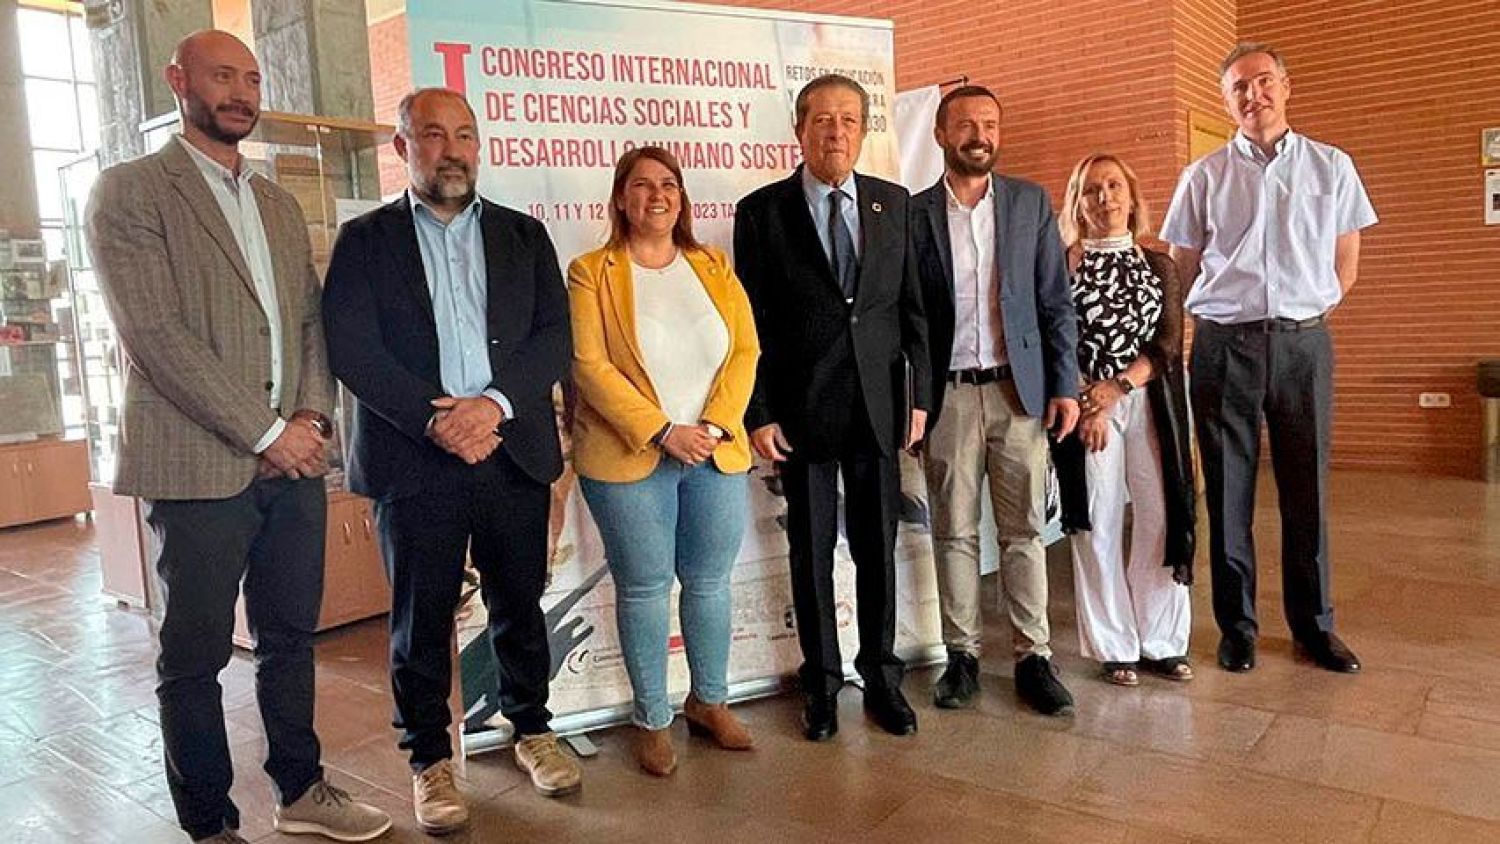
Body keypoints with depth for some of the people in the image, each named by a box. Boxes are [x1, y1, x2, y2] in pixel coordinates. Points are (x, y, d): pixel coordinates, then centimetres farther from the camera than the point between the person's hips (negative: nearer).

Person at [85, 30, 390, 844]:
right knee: (195, 656, 6)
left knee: (290, 638, 15)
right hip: (200, 466, -6)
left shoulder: (278, 203, 17)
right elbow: (155, 334, -13)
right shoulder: (129, 191, -3)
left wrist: (313, 417, -3)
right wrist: (266, 431, -14)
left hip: (294, 461, 6)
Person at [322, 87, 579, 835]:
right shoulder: (364, 240, 5)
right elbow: (351, 350, -5)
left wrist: (494, 403, -14)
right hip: (414, 458, -1)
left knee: (519, 604, 12)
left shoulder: (524, 236, 11)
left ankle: (532, 730, 31)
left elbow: (554, 337, 2)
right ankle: (430, 759, 23)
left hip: (512, 452, 2)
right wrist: (434, 419, -16)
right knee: (421, 619, 7)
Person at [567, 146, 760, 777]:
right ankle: (652, 720, 20)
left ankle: (709, 701, 30)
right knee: (644, 588, 5)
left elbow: (745, 350, 5)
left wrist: (715, 426, -9)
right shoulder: (591, 272, -1)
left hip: (716, 454, 4)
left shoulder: (713, 267, 11)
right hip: (629, 459, -3)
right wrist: (663, 431, -16)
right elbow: (589, 365, -10)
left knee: (709, 581, 11)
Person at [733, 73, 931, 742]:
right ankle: (822, 681, 24)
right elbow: (751, 324, -2)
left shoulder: (894, 204, 7)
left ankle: (881, 675, 26)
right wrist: (759, 414, -7)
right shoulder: (761, 211, -1)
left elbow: (913, 307, 8)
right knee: (810, 552, 8)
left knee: (878, 547, 10)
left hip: (878, 405, 2)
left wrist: (919, 396, 3)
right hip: (800, 409, -2)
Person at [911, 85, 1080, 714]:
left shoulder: (1031, 203, 7)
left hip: (1019, 389, 1)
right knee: (954, 533, 6)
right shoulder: (912, 213, 3)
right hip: (947, 396, -1)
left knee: (1024, 531, 5)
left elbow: (1056, 301, 6)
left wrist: (1065, 385, 0)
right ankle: (962, 655, 17)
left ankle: (1034, 657, 14)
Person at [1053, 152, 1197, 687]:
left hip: (1151, 401, 3)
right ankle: (1115, 648, 10)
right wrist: (1086, 405, -11)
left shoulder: (1158, 266, 13)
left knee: (1162, 518, 0)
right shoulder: (1065, 262, 5)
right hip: (1087, 404, -2)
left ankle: (1162, 642, 14)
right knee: (1099, 524, -1)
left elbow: (1169, 342, 3)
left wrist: (1117, 387, -11)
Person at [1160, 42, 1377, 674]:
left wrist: (1308, 316, 7)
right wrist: (1224, 319, 5)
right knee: (1228, 492, 3)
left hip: (1304, 343, 1)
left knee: (1307, 490, 6)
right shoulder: (1203, 177, 6)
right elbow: (1183, 268, 9)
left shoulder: (1332, 167, 9)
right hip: (1225, 344, -1)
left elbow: (1346, 260, 13)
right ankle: (1237, 625, 15)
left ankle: (1314, 624, 21)